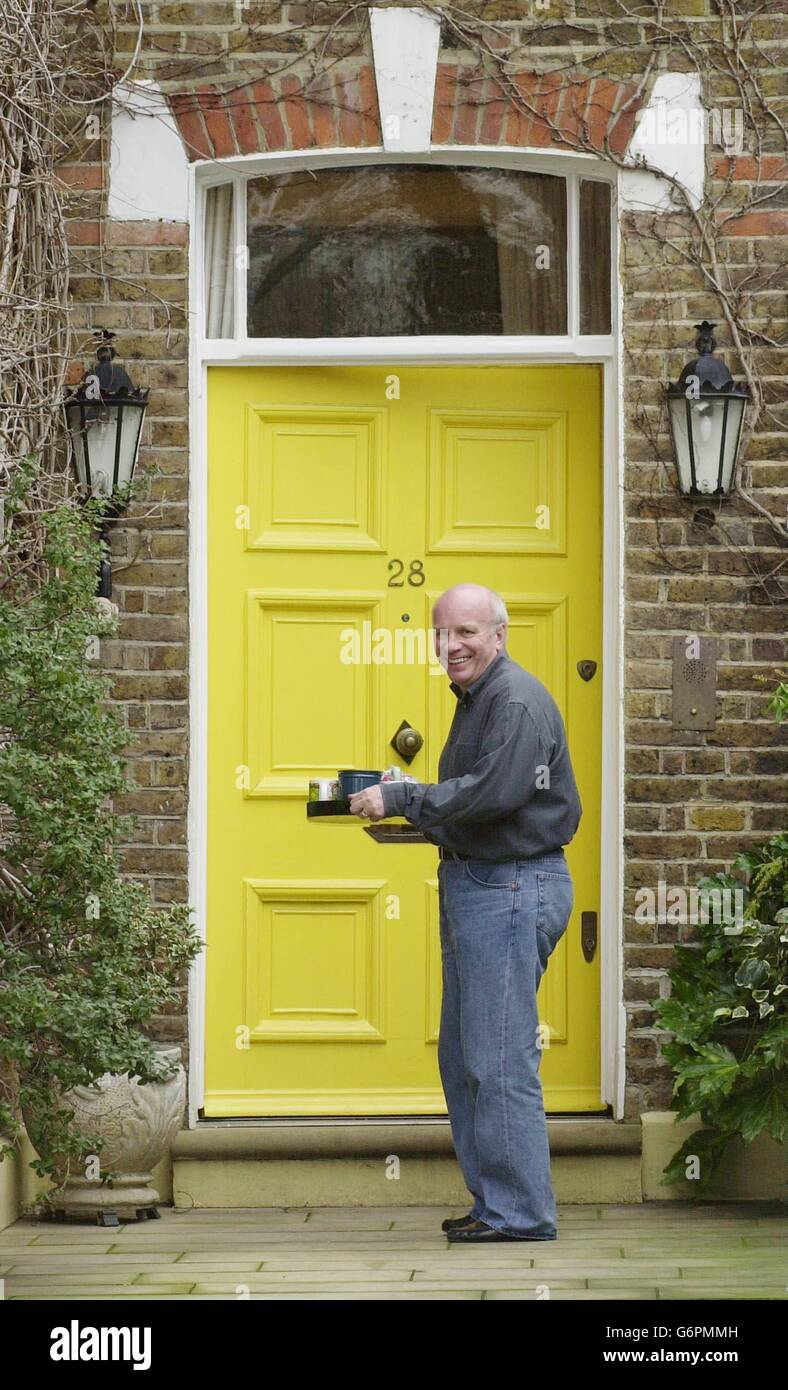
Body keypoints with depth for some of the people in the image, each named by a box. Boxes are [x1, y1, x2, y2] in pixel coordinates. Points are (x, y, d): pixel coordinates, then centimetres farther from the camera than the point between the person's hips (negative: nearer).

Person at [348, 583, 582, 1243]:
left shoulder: (518, 700, -14)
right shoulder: (477, 700, 19)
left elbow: (494, 792, -24)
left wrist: (401, 799, -18)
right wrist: (408, 808, 8)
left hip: (512, 886, -11)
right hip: (475, 885, 11)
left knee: (500, 1059, -9)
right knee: (463, 1058, 13)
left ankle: (521, 1212, -4)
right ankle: (494, 1202, 20)